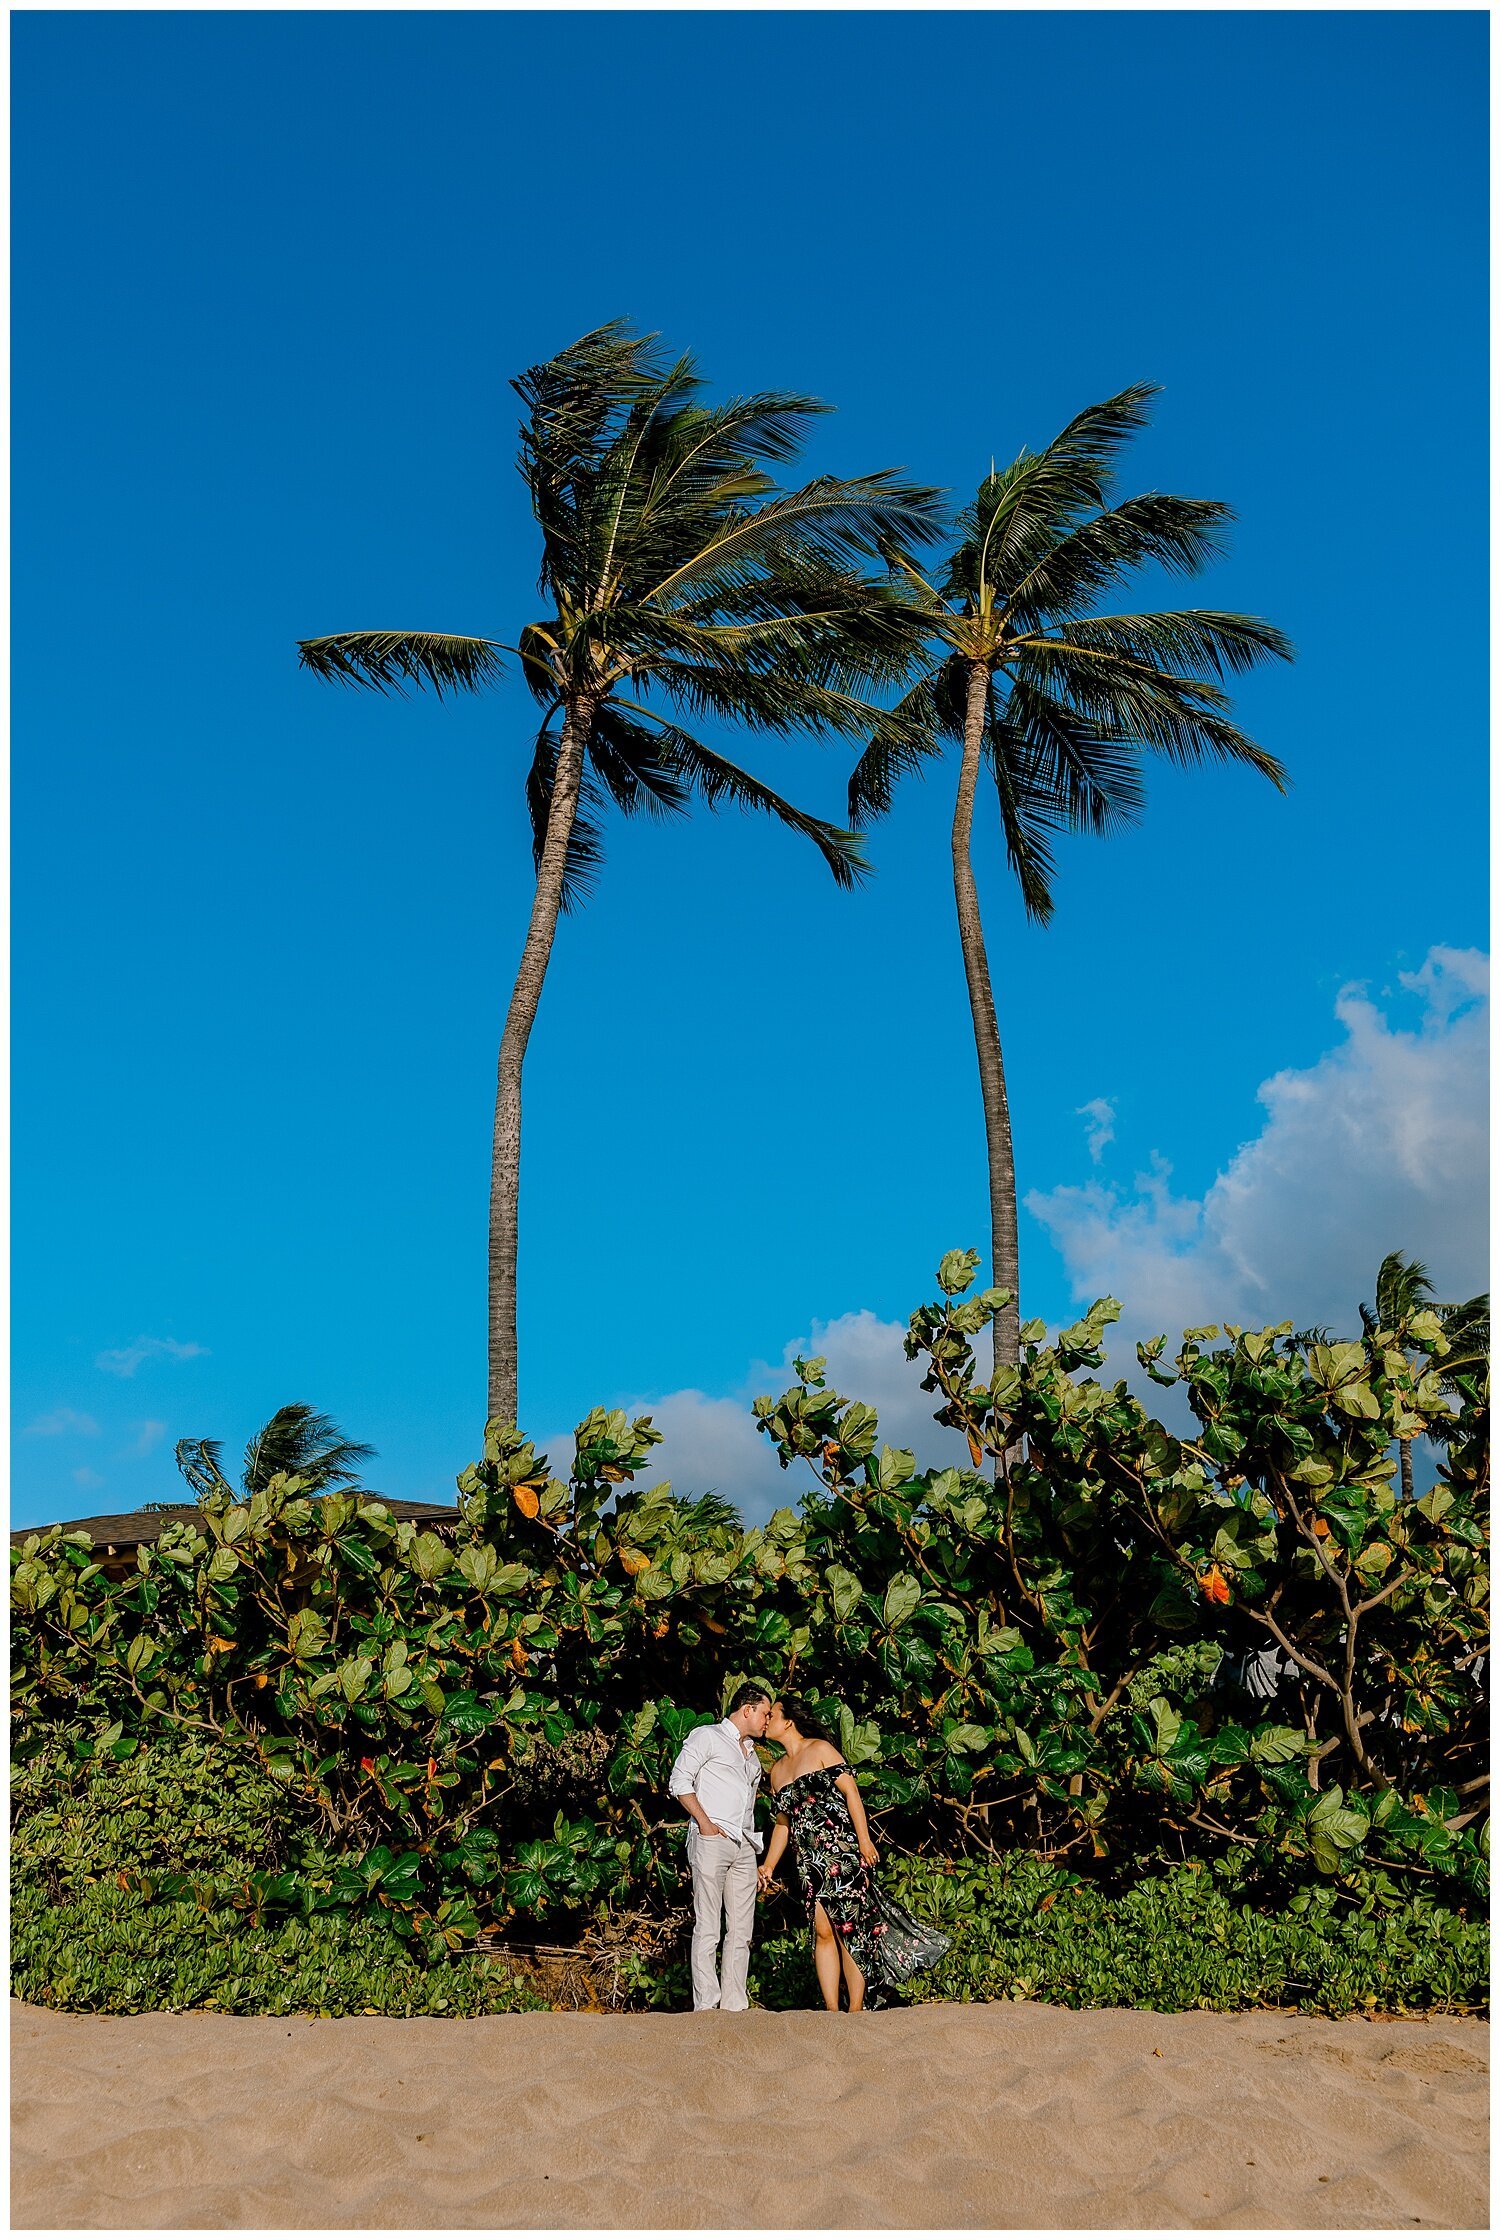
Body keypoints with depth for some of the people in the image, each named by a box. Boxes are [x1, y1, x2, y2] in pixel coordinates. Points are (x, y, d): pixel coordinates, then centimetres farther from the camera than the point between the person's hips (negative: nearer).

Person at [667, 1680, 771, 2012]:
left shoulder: (752, 1753, 26)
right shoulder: (707, 1736, 3)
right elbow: (679, 1780, -5)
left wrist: (753, 1838, 14)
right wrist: (704, 1822, -13)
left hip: (744, 1846, 7)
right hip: (711, 1839, -7)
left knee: (741, 1930, 2)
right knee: (708, 1928, -8)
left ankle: (734, 2006, 5)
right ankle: (705, 2005, -8)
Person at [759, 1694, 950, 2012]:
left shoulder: (820, 1748, -2)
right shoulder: (777, 1770, 16)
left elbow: (851, 1791, -8)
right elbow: (782, 1822, 23)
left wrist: (864, 1839, -15)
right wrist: (768, 1866, 19)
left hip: (843, 1851, -5)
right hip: (810, 1862, 5)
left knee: (849, 1929, -5)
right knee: (823, 1932, -2)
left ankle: (856, 2011, -1)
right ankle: (831, 2010, 1)